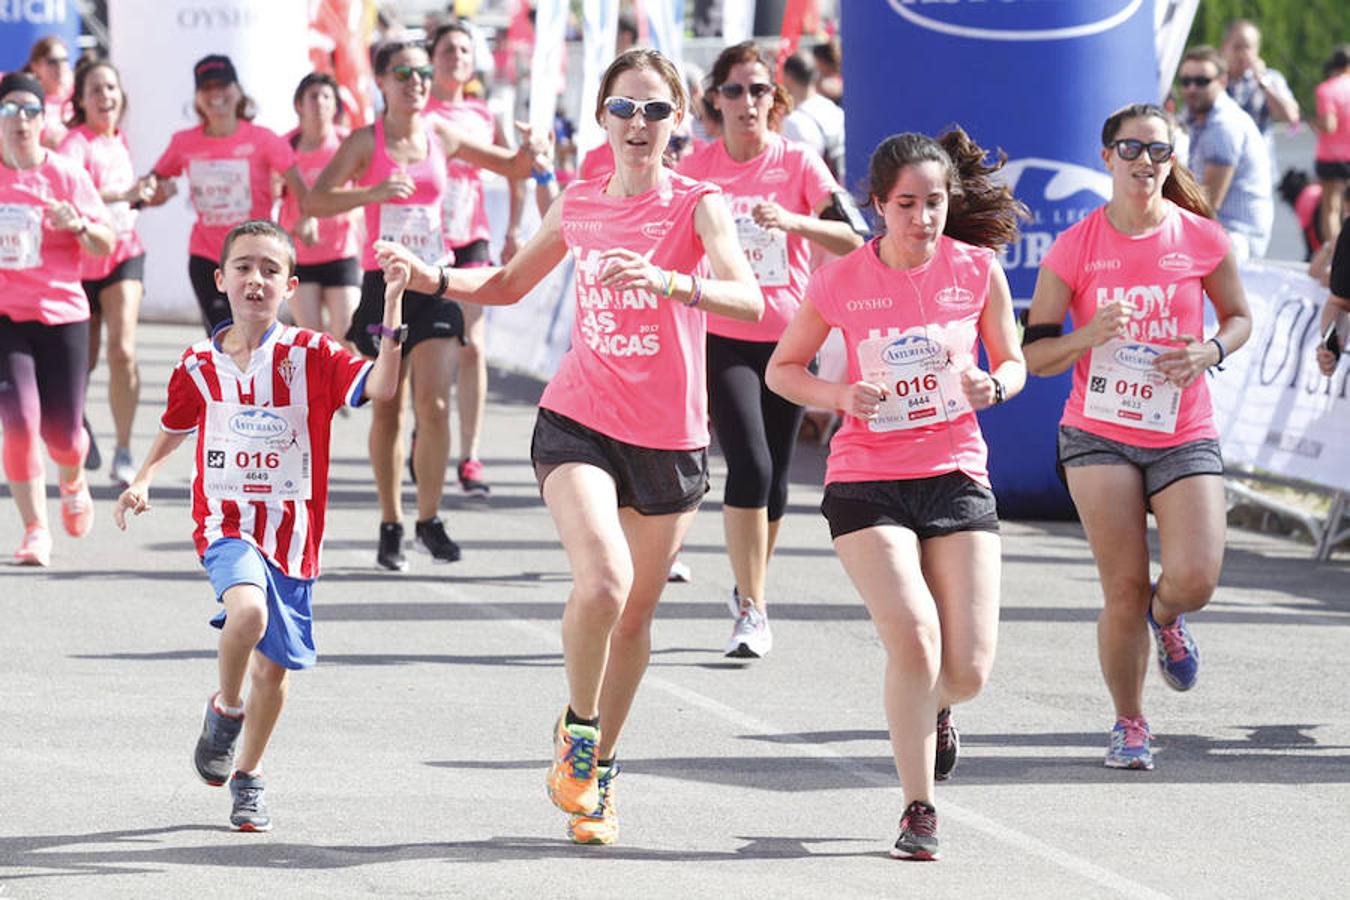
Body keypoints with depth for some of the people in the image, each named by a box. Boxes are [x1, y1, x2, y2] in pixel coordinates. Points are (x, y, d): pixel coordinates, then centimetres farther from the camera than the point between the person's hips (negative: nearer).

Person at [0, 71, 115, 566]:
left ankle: (73, 482, 35)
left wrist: (79, 225, -18)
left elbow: (105, 245, 1)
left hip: (62, 315, 0)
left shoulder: (66, 176, -2)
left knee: (62, 434, -1)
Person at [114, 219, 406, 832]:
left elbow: (379, 387, -20)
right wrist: (143, 481, 7)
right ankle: (225, 709, -1)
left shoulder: (310, 356, -5)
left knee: (274, 666, 8)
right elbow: (175, 430, 21)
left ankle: (248, 774, 31)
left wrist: (392, 313, -32)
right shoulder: (199, 365, 3)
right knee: (248, 611, -30)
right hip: (225, 522, -1)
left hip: (291, 529, 1)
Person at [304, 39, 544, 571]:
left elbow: (512, 168, 17)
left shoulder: (442, 137, 6)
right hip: (383, 283, -2)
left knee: (433, 404, -10)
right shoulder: (366, 142, -4)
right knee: (387, 410, 4)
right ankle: (390, 527, 14)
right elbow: (315, 201, -15)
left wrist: (528, 153, -7)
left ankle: (429, 519, -1)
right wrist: (371, 193, -31)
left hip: (432, 283, 2)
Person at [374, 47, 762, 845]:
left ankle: (600, 766, 30)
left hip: (670, 438, -1)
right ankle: (577, 727, 2)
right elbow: (510, 284, 23)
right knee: (602, 582, -23)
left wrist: (667, 281, -41)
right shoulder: (578, 204, 5)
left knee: (635, 613, 10)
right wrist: (433, 277, 6)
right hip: (578, 421, 1)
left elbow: (750, 300, -25)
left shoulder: (697, 204, -7)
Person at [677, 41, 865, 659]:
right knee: (749, 465, -16)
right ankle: (752, 610, -11)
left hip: (788, 336, 1)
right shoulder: (697, 168, -1)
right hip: (723, 336, -1)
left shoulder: (798, 163, -3)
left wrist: (792, 221, -30)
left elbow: (850, 238, -14)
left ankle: (750, 593, 29)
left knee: (773, 476, 8)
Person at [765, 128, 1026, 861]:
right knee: (914, 636, -21)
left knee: (968, 670, -5)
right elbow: (782, 368, 7)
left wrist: (993, 386, -12)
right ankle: (918, 812, -5)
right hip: (865, 480, -2)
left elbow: (1012, 363, 11)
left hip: (956, 476, 2)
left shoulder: (977, 269, -1)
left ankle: (931, 711, 36)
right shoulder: (840, 282, -5)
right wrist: (839, 395, -12)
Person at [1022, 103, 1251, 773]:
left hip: (1184, 435, 1)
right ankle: (1129, 724, 15)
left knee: (1195, 579, -15)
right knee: (1124, 592, -6)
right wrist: (1089, 335, -19)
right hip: (1099, 434, -1)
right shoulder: (1074, 247, -3)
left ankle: (1165, 617, 24)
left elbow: (1239, 317, 15)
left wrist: (1211, 351, -7)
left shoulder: (1202, 239, -1)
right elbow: (1034, 353, 0)